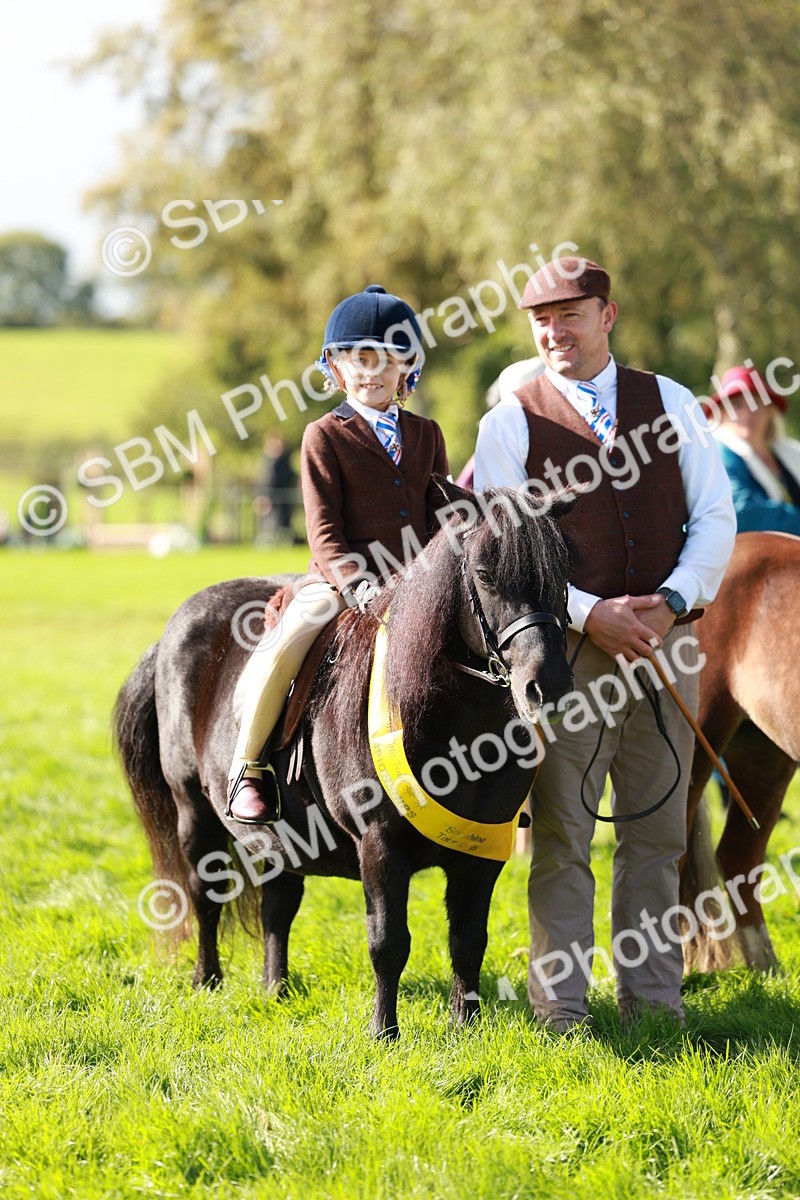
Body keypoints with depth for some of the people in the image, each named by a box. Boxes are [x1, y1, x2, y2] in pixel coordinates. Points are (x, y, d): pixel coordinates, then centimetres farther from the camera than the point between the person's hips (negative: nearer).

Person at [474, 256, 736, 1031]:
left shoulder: (669, 403, 8)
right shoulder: (511, 423, 0)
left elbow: (714, 517, 5)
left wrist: (672, 601, -11)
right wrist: (592, 614, -16)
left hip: (664, 645, 3)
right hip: (566, 647, -3)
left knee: (656, 833, 9)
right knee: (560, 836, 0)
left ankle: (652, 998, 18)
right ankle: (560, 1008, 6)